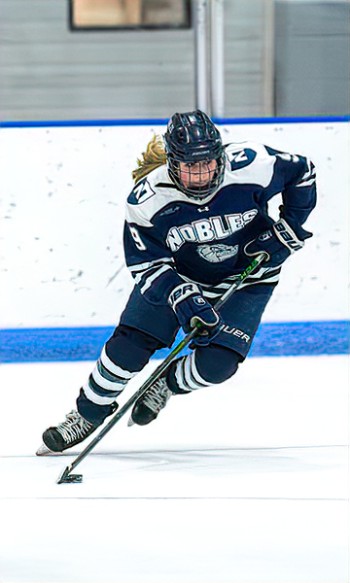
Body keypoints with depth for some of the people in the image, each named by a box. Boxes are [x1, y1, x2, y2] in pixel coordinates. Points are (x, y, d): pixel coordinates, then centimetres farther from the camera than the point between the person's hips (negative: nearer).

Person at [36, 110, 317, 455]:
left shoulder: (252, 166, -29)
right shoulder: (146, 199, -27)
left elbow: (301, 173, -9)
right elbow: (146, 264, -19)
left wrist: (289, 228, -12)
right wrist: (182, 300, -34)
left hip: (244, 278, 0)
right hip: (175, 275, 0)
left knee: (216, 364, -16)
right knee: (126, 348, -8)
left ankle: (165, 385, 18)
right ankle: (88, 415, 18)